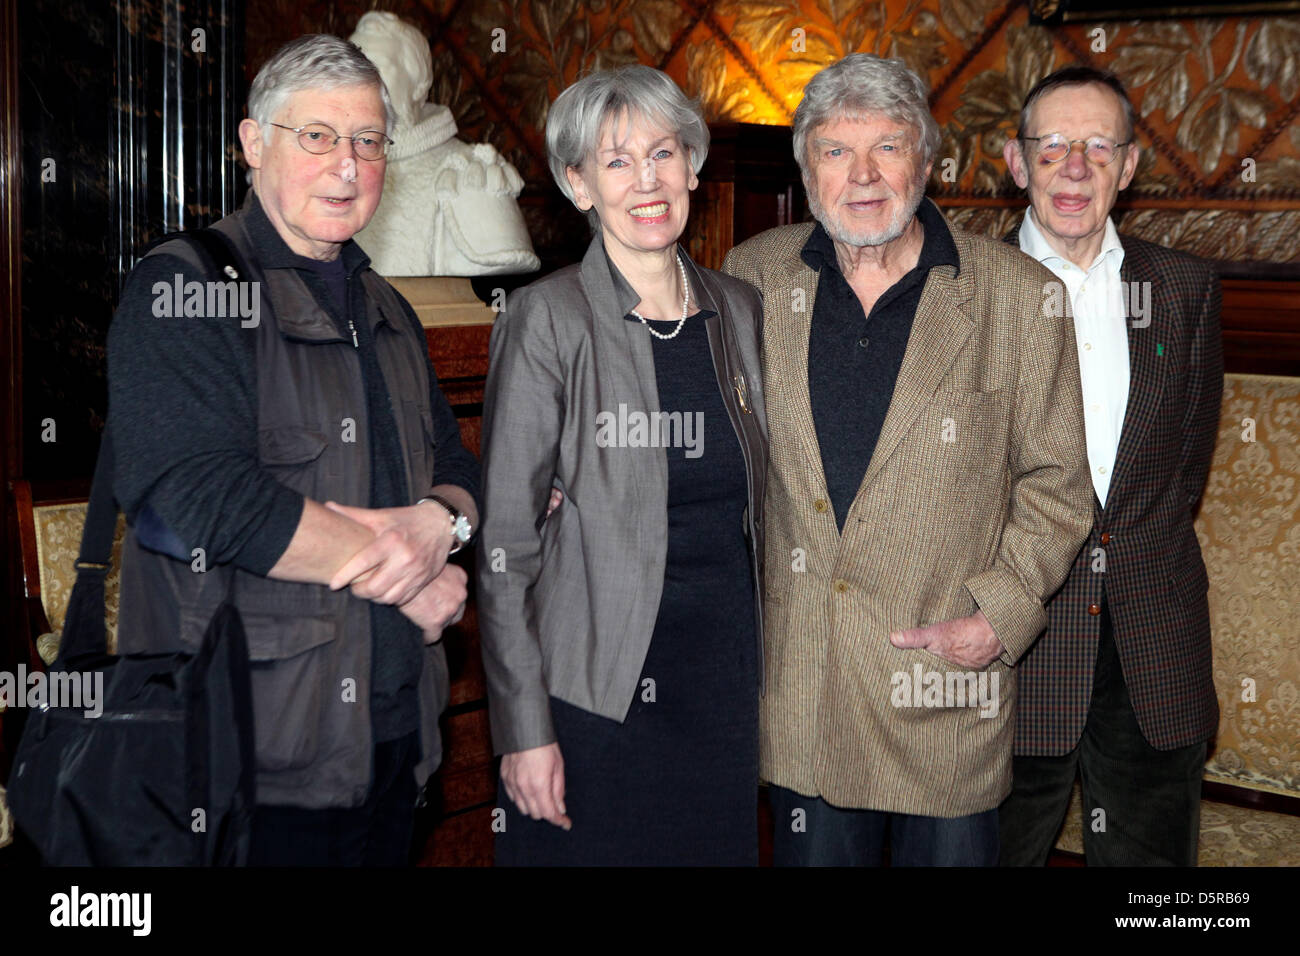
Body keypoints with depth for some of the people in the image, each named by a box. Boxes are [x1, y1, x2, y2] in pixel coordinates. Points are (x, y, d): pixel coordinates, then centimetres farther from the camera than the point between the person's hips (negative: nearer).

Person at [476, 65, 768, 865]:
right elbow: (505, 540, -9)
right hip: (595, 692, -5)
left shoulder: (738, 311, 7)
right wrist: (523, 728, -12)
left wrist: (775, 669, 8)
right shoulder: (550, 318, -8)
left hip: (727, 680, 5)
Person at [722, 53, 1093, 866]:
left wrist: (1000, 615, -9)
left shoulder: (1017, 296, -4)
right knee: (813, 853, 13)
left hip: (949, 688, -2)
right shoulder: (753, 278, 3)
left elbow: (1056, 480, 0)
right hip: (800, 685, 2)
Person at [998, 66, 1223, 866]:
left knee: (1150, 851, 12)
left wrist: (1139, 553, 7)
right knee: (1001, 850, 6)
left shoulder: (1186, 288, 7)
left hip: (1155, 650, 3)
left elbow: (1192, 449, 14)